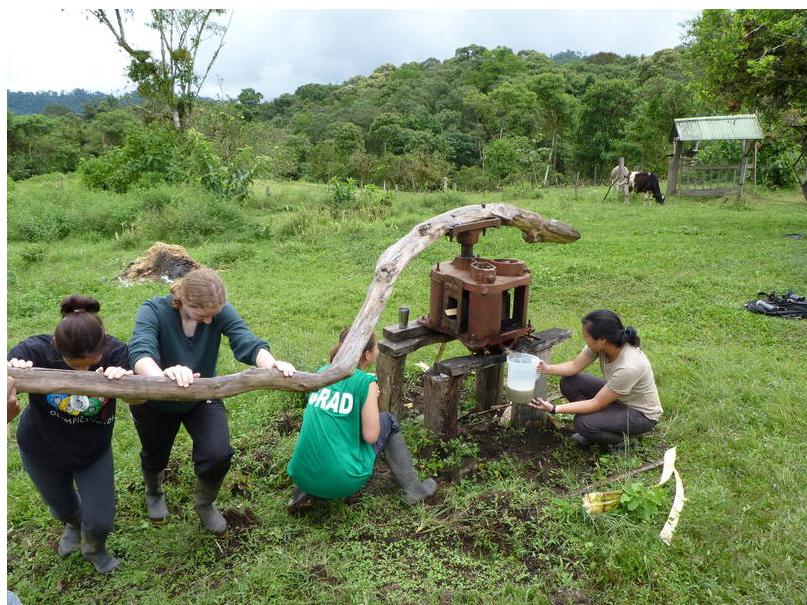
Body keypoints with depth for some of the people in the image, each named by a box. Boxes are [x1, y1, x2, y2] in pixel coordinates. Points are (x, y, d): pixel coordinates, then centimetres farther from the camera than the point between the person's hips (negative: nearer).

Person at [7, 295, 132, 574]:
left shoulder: (114, 351, -28)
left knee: (100, 521, 2)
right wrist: (11, 380, -55)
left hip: (94, 449, 0)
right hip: (42, 449, 0)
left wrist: (123, 380, -58)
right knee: (63, 508, 25)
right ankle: (73, 524, 66)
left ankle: (94, 549, 42)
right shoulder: (33, 351, -31)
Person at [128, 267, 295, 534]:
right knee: (154, 456, 21)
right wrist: (162, 375, -71)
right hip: (155, 402, -1)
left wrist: (270, 364, -62)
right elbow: (140, 353, -47)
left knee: (218, 454, -14)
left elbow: (246, 341, -39)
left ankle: (205, 504, 22)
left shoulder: (220, 311, -25)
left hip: (203, 398, 1)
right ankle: (154, 493, 60)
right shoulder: (153, 311, -30)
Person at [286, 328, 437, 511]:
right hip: (341, 480, -5)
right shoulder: (366, 382, -10)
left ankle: (306, 490, 17)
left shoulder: (322, 372, 7)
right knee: (388, 421, 15)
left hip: (302, 474, 5)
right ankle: (412, 489, 22)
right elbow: (370, 436, -9)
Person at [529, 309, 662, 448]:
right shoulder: (602, 344, -19)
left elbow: (597, 404, -30)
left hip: (641, 413, -7)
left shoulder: (628, 366, -38)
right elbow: (574, 366, -7)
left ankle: (623, 440, 1)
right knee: (568, 382, -8)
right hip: (615, 397, 7)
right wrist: (546, 368, -25)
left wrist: (554, 409, -32)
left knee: (583, 423, -28)